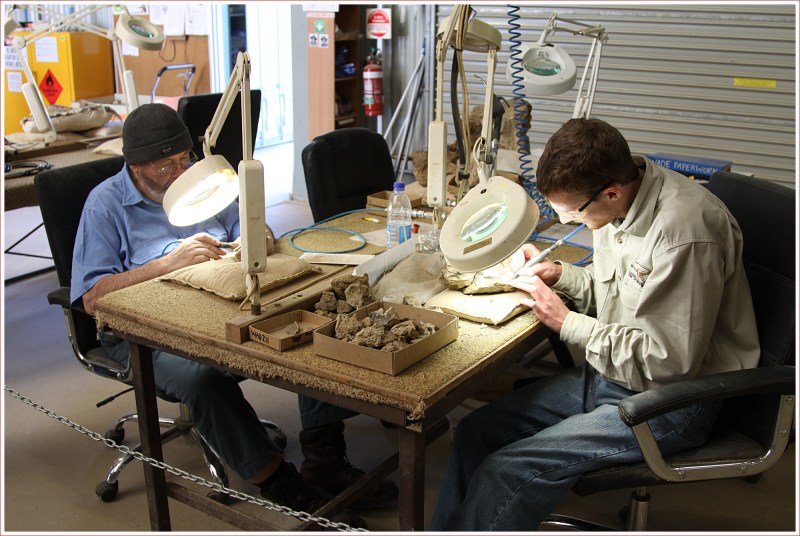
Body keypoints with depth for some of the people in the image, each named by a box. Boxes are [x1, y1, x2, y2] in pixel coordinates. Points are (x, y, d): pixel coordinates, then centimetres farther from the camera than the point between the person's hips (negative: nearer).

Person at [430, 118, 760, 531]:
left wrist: (567, 322, -18)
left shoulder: (685, 232, -27)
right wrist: (559, 274, -2)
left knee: (507, 473, -22)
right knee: (474, 432, -1)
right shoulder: (618, 201, 0)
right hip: (609, 371, 9)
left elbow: (669, 363, -24)